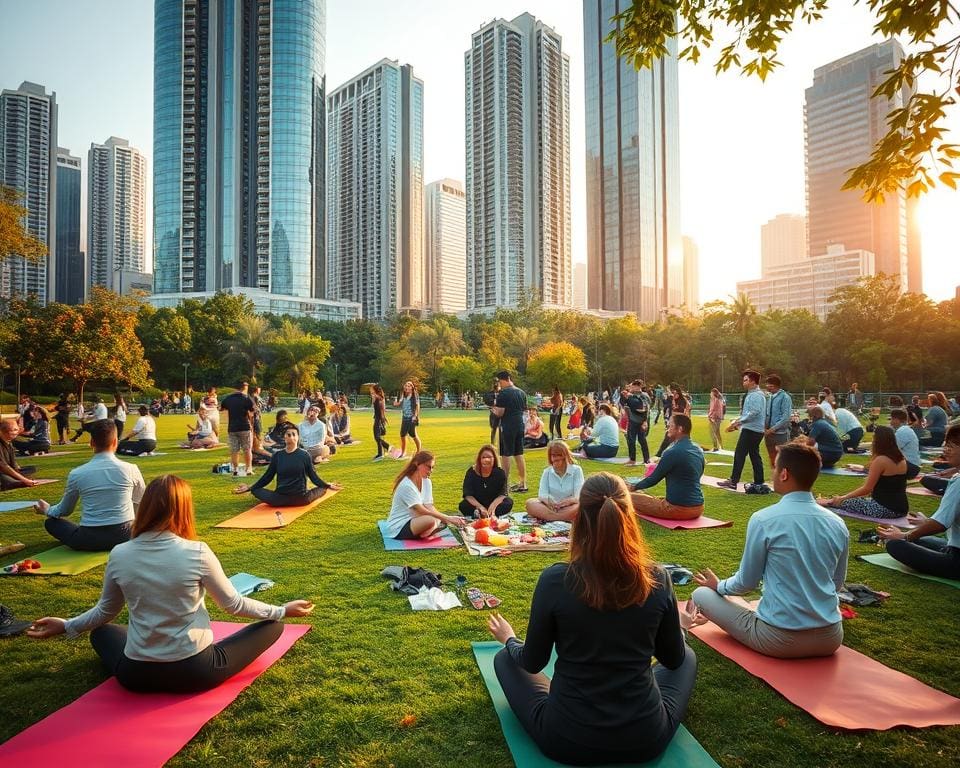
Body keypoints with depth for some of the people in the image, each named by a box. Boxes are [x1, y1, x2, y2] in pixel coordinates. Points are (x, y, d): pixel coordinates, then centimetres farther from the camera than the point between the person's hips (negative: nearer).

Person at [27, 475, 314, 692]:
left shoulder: (119, 555, -9)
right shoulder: (197, 553, -19)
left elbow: (105, 612, 7)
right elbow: (233, 604, -7)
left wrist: (67, 626, 28)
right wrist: (282, 610, 6)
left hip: (137, 675, 4)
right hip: (195, 673, -3)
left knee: (101, 631, 34)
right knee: (272, 626, 12)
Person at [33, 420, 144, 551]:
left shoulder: (76, 474, -3)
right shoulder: (131, 469, -5)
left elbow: (65, 511, 14)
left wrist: (47, 510, 37)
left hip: (89, 541, 0)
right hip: (124, 536, 0)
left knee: (50, 522, 22)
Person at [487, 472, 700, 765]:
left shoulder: (555, 580, -20)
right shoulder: (657, 579, -13)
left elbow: (532, 663, -5)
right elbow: (673, 659, 3)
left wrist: (509, 639, 17)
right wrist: (679, 627, 26)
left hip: (567, 739, -1)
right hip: (647, 737, 2)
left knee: (505, 659, 24)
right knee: (687, 657, 29)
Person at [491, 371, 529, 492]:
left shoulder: (503, 393, -13)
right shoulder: (522, 393, 10)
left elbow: (500, 413, -17)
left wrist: (493, 409, 4)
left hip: (507, 427, -7)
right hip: (520, 425, 7)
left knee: (506, 455, 0)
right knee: (519, 455, 12)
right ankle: (523, 483, 15)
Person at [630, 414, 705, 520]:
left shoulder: (673, 452, -18)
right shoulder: (699, 450, 6)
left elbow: (653, 480, -8)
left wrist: (634, 487, 9)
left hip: (678, 508, -8)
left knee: (630, 498, -1)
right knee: (657, 499, 35)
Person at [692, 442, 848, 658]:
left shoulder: (763, 520, -16)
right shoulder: (838, 524, -2)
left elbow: (747, 582, -6)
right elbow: (837, 584, 12)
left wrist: (718, 585, 15)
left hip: (779, 639, -4)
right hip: (831, 638, 4)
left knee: (701, 594, 9)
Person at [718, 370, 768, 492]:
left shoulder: (756, 395, -14)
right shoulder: (752, 394, 17)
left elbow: (755, 412, -25)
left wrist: (739, 421, -19)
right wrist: (738, 422, 13)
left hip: (751, 430, -10)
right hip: (755, 430, 10)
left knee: (739, 454, -8)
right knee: (755, 455, 12)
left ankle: (733, 481, -5)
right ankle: (758, 484, 15)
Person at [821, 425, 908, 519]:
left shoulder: (880, 460, -17)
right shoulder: (901, 459, 8)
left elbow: (867, 489, -14)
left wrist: (842, 498, -5)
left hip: (885, 509, -9)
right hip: (902, 509, 9)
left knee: (845, 502, 2)